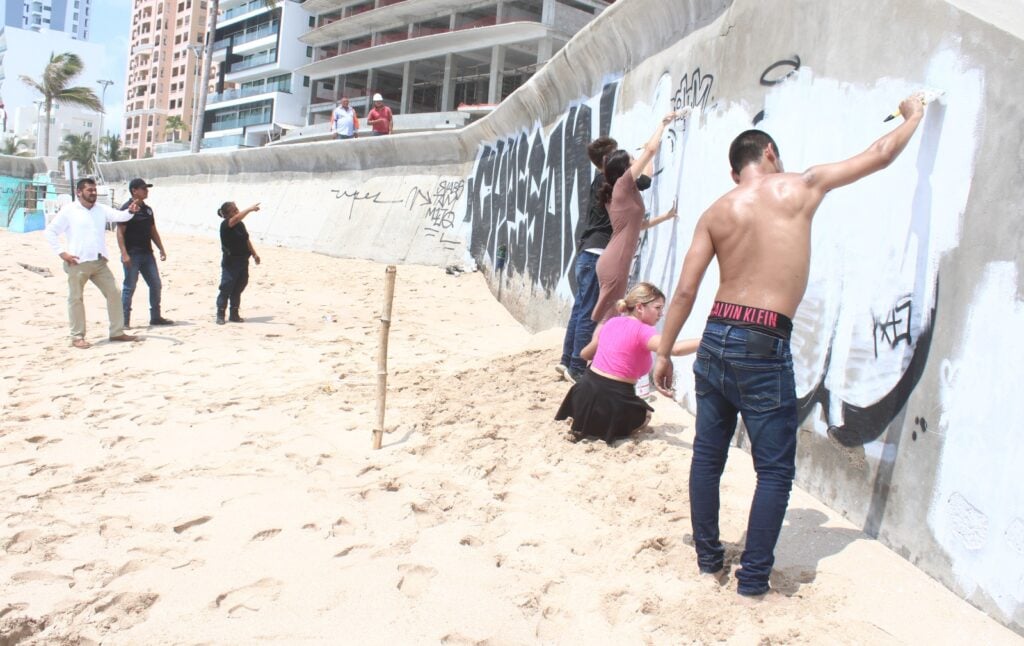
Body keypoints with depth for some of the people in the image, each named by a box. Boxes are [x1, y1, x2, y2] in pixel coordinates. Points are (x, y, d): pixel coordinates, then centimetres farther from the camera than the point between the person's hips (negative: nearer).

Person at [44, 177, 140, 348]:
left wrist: (130, 212, -27)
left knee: (114, 292, 4)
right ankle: (77, 337, 11)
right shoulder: (69, 211, -2)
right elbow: (50, 231, -1)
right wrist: (62, 252, -9)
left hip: (99, 262, 5)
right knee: (76, 298, 2)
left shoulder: (101, 209, 11)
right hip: (78, 263, -5)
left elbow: (118, 216, -5)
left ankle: (117, 332, 14)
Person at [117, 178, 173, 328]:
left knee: (155, 284, 8)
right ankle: (124, 320, 5)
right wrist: (124, 254, -20)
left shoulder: (147, 209, 13)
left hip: (147, 253, 7)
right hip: (132, 254, -7)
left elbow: (153, 231, 19)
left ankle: (155, 317, 17)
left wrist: (161, 249, 13)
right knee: (129, 287, -2)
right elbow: (120, 232, -13)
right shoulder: (127, 208, -9)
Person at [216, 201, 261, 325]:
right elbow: (237, 218, -33)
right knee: (226, 288, -3)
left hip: (243, 261, 7)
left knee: (238, 289, 11)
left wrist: (254, 254, 16)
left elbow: (246, 240, 19)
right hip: (230, 262, -7)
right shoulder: (225, 225, -13)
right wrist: (250, 209, -42)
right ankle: (220, 315, 6)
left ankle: (234, 314, 20)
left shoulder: (240, 224, 10)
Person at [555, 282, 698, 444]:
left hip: (585, 390, 6)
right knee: (645, 414, 26)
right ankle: (605, 431, -1)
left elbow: (585, 354, 23)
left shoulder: (612, 322, 10)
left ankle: (582, 424, 9)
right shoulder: (642, 331, -11)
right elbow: (675, 349, -28)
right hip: (613, 400, -6)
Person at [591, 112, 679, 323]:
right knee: (604, 319, -4)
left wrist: (665, 216, 26)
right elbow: (651, 149, -8)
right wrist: (662, 123, 6)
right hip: (615, 264, -9)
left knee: (607, 318, 12)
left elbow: (635, 225, 26)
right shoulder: (623, 185, -6)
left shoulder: (616, 192, 18)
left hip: (610, 262, 9)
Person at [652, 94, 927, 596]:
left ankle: (708, 560, 25)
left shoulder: (716, 212, 8)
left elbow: (685, 290, 2)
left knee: (708, 456, 15)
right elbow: (878, 157, 13)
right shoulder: (800, 188, 1)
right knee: (774, 470, 7)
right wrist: (913, 116, 32)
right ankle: (753, 580, 11)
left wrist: (664, 352, 9)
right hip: (764, 347, -4)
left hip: (716, 336, 4)